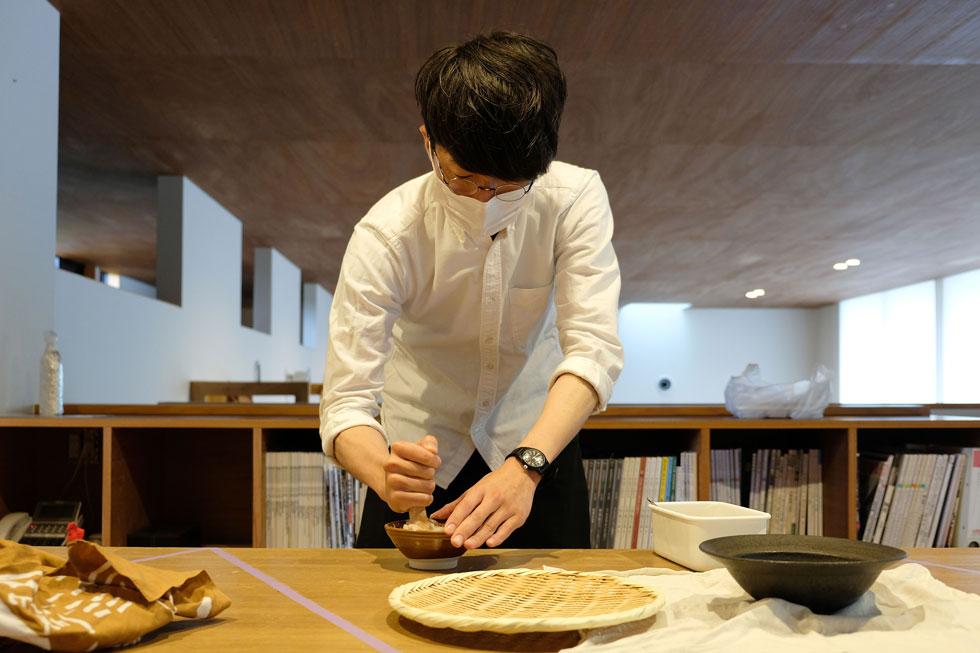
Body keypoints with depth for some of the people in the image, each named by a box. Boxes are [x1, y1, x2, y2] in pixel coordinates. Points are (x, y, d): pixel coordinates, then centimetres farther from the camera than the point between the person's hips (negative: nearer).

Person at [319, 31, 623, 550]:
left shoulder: (575, 198, -24)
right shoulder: (385, 235, -26)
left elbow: (594, 348, -30)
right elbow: (346, 400, -28)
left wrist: (526, 467, -45)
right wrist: (385, 473, -50)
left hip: (537, 437, 1)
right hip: (423, 451, 0)